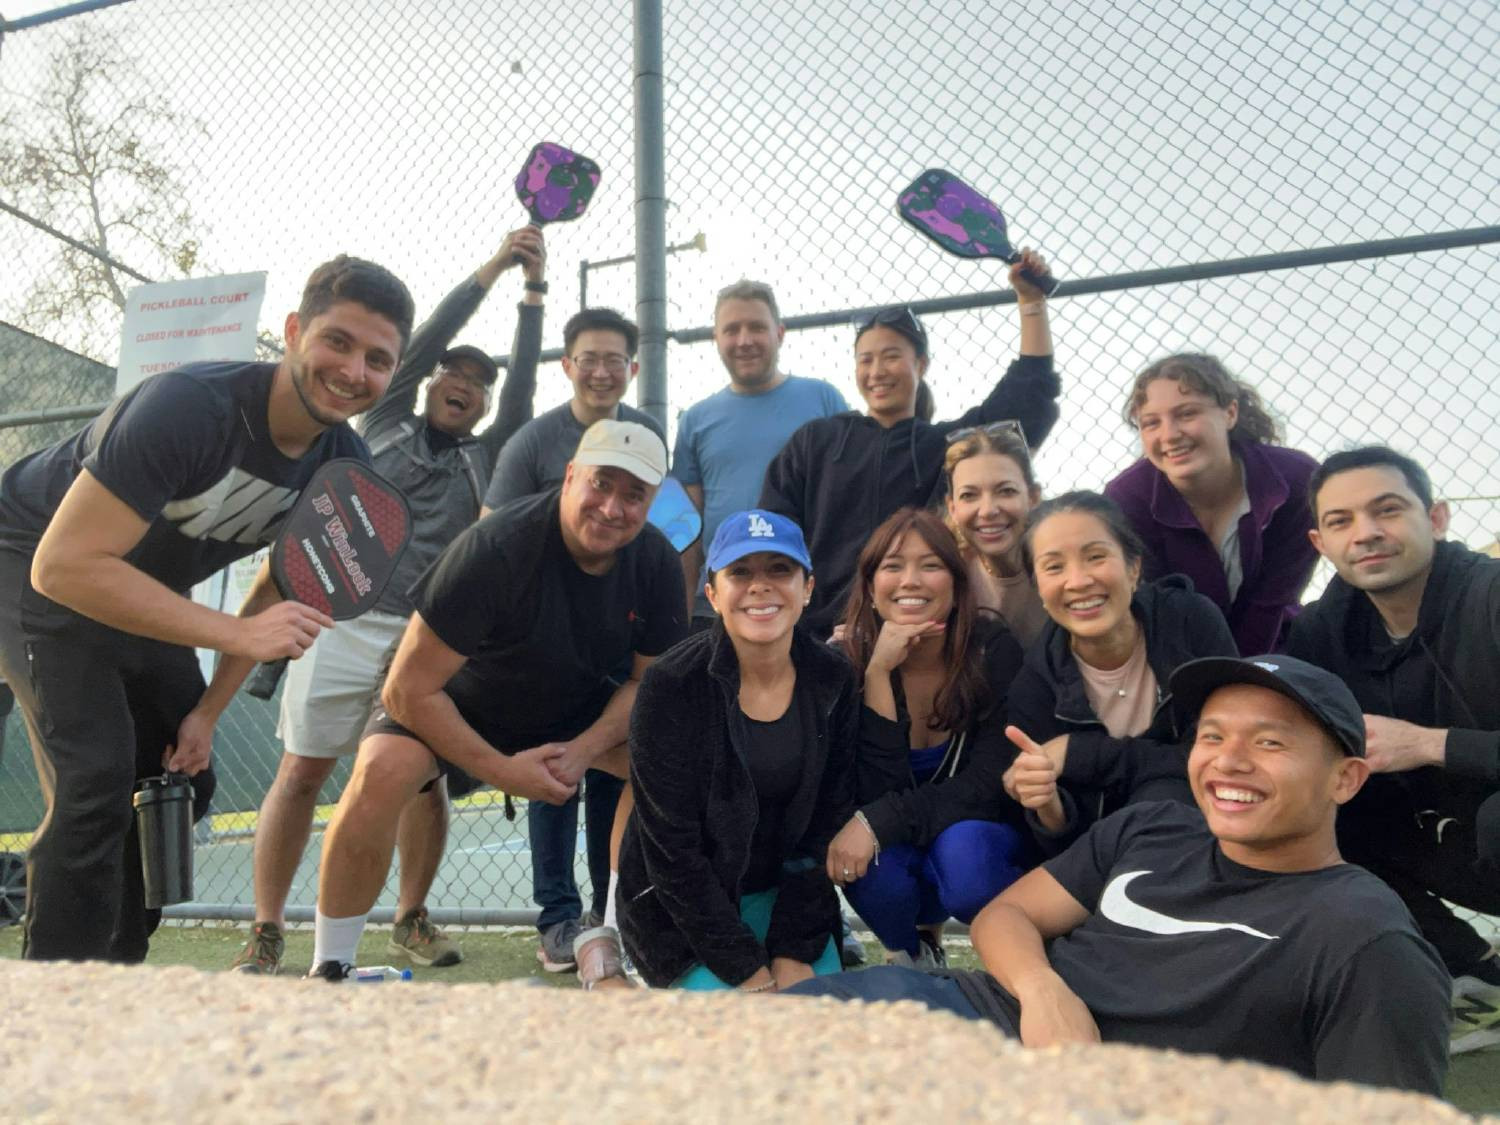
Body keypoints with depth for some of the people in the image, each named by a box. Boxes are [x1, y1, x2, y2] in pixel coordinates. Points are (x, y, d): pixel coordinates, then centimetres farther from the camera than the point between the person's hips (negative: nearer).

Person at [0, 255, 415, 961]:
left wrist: (208, 712, -2)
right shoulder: (188, 406, -34)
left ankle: (112, 970, 23)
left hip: (145, 593, 7)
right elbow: (65, 565, -36)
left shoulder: (344, 465, -13)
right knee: (97, 784, -19)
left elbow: (281, 590, 1)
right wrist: (237, 635, -42)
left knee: (178, 780, 8)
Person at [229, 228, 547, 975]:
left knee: (426, 777, 1)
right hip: (347, 619, -1)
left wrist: (534, 289, 6)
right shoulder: (386, 424, 14)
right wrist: (493, 268, 5)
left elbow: (524, 383, 8)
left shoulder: (485, 458, 17)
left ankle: (411, 920, 17)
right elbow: (424, 342, 6)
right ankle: (266, 930, 7)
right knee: (302, 772, -3)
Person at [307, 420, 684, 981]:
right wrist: (501, 770, -26)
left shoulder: (657, 563, -16)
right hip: (459, 701, -4)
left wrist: (587, 749, -21)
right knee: (383, 771, -33)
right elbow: (407, 691, -27)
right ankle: (329, 967, -10)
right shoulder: (494, 549, -31)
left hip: (575, 709, 4)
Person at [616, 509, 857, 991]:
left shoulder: (833, 679, -8)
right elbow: (671, 848, -18)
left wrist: (794, 953, -10)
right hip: (682, 908, -3)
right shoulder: (671, 686, -21)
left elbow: (826, 825, -5)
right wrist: (749, 971, -18)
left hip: (785, 893, 3)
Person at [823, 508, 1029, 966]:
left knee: (961, 851, -34)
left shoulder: (993, 649, -18)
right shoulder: (848, 658, -17)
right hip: (903, 849, 2)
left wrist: (876, 823, -32)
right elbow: (879, 791, -24)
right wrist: (879, 672, -34)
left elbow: (989, 785, -21)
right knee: (867, 861, -31)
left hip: (983, 836, -1)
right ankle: (912, 950, 5)